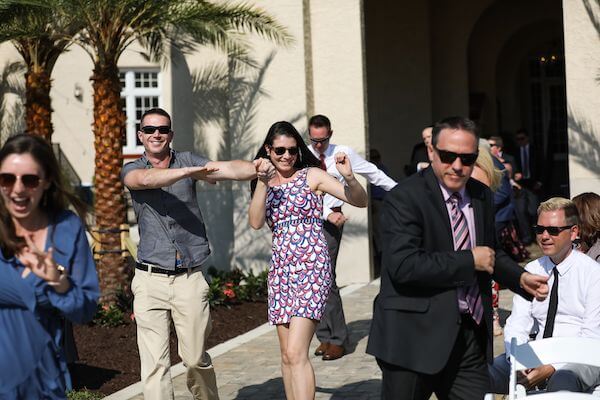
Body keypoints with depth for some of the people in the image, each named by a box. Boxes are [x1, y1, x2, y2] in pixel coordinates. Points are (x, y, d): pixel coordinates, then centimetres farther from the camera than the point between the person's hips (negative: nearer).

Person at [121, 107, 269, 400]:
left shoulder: (187, 161, 8)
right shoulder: (132, 170, 7)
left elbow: (228, 168, -8)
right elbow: (147, 179, -17)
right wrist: (191, 172, -32)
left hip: (190, 278, 0)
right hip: (150, 280, 0)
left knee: (195, 357, 6)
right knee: (154, 362, -5)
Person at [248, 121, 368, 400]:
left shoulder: (312, 176, 0)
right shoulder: (265, 184, 13)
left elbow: (360, 201, -6)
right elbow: (256, 222, -3)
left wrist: (349, 177, -25)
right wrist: (262, 181, -12)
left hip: (311, 268, -6)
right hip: (281, 271, 6)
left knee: (296, 353, -17)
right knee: (287, 356, 10)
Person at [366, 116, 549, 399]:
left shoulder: (481, 196, 11)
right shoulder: (404, 198, -12)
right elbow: (403, 265, -25)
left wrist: (520, 278, 7)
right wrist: (469, 260, -18)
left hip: (470, 333, 6)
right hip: (415, 337, -6)